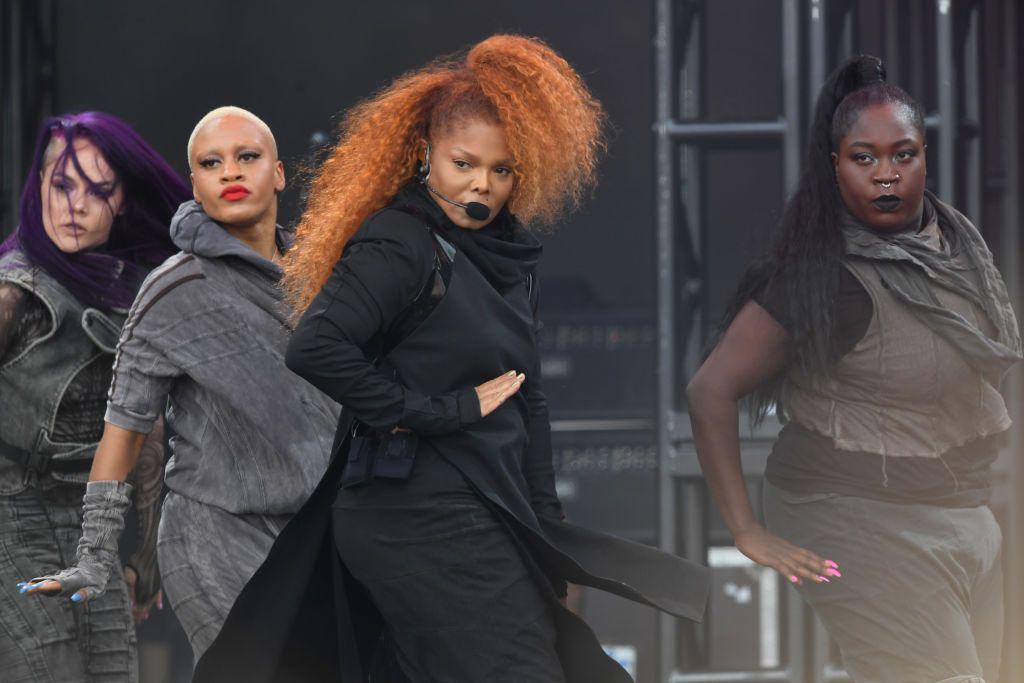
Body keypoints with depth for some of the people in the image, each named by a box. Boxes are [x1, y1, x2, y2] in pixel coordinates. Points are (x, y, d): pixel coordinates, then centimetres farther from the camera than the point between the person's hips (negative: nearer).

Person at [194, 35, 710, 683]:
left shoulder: (509, 257, 13)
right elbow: (316, 348, -26)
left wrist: (548, 528, 13)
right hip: (424, 524, -8)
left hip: (489, 517, 9)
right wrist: (438, 411, -18)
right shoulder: (397, 244, -12)